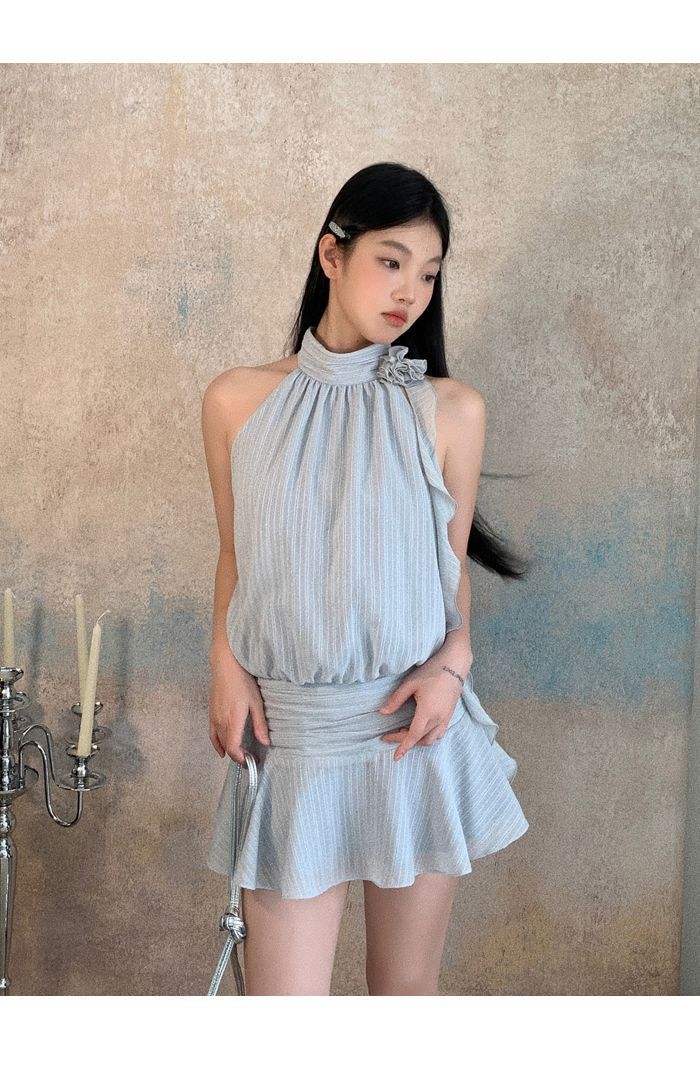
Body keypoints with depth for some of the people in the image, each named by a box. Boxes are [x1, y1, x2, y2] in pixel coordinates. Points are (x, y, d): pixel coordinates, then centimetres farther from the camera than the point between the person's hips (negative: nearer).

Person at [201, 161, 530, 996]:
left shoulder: (451, 410, 0)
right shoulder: (237, 401, 1)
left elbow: (454, 563, 8)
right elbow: (235, 554, 10)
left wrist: (454, 658, -9)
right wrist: (225, 660, -4)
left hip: (415, 727, 1)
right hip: (290, 729, 0)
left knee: (407, 986, 14)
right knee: (283, 994, 1)